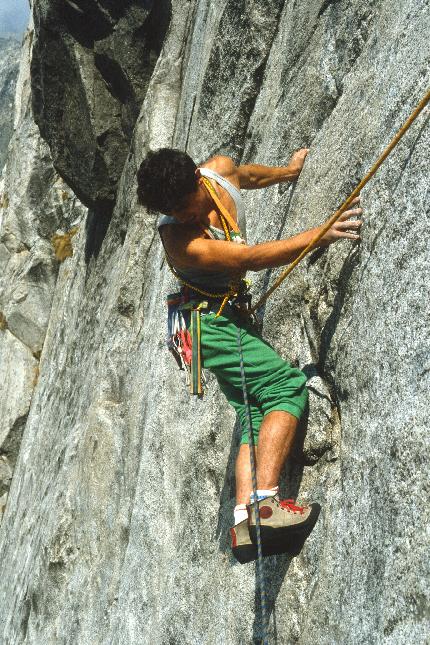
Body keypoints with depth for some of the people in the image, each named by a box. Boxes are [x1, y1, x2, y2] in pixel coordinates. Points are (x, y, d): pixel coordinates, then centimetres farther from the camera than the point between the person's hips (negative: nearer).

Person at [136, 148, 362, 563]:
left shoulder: (219, 170, -4)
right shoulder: (181, 240, -27)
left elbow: (246, 175, 21)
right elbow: (253, 258, -27)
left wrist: (286, 171, 36)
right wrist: (322, 233, -29)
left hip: (227, 316, 8)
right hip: (211, 321, -8)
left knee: (255, 413, -2)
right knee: (288, 386, -23)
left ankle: (244, 525, -7)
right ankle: (266, 502, -31)